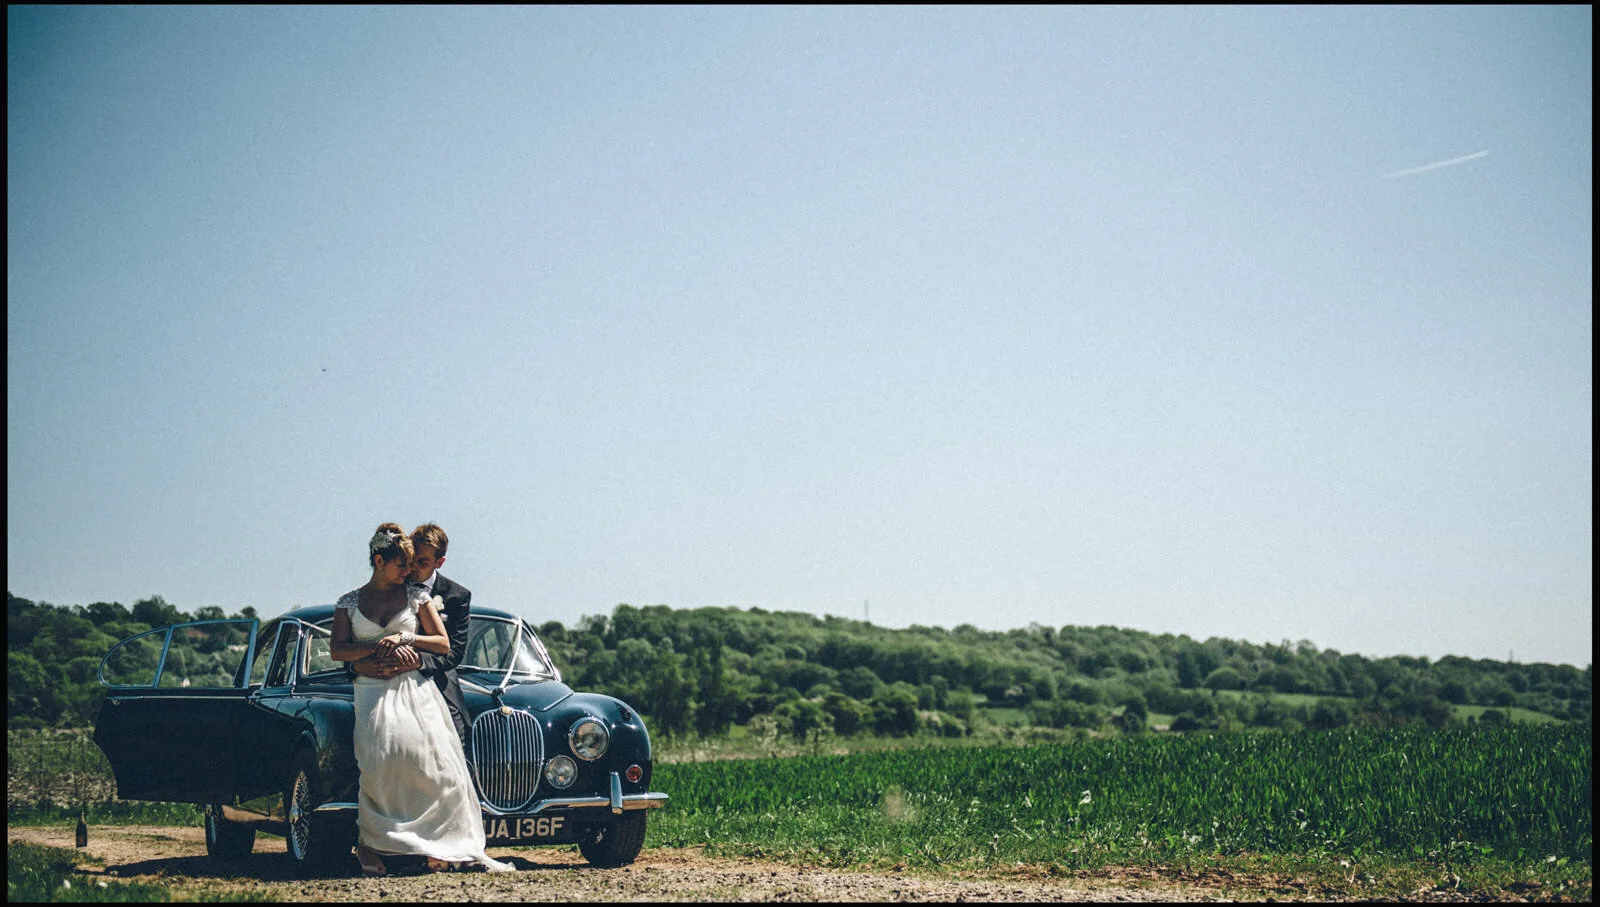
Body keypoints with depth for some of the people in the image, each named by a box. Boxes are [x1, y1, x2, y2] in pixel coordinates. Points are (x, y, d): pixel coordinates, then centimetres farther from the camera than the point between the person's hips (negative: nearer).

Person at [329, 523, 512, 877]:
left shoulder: (416, 596, 14)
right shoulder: (349, 602, 14)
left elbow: (443, 644, 10)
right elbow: (338, 650, 4)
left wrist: (404, 638, -5)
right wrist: (379, 648, -8)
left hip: (414, 688, 1)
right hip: (371, 690, -1)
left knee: (433, 757, -19)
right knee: (380, 755, -26)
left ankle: (439, 847, -18)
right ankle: (369, 845, -19)